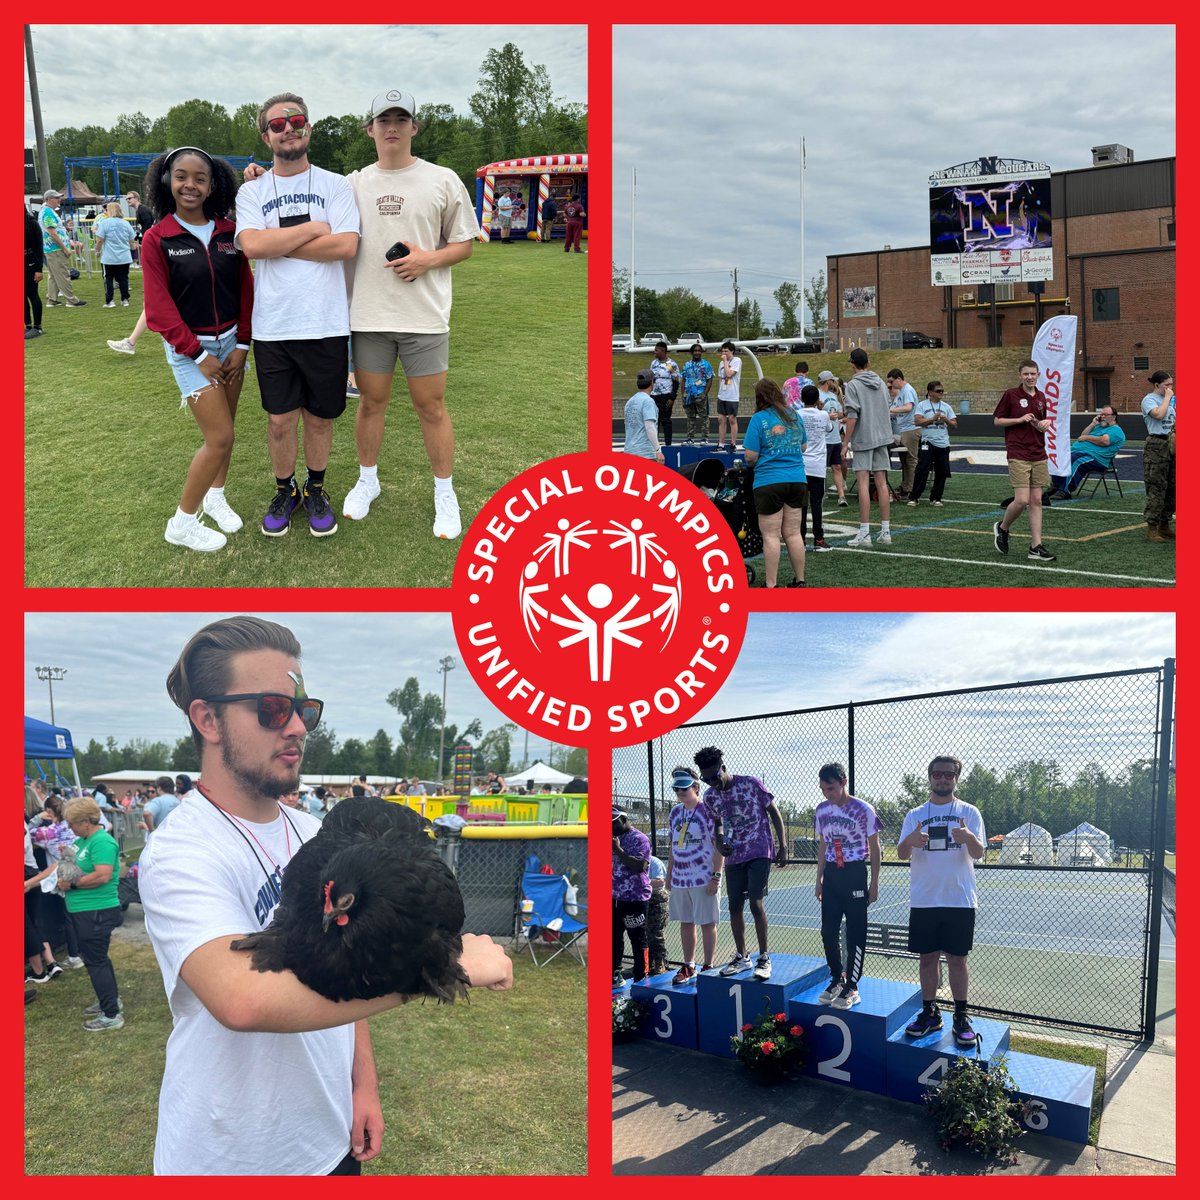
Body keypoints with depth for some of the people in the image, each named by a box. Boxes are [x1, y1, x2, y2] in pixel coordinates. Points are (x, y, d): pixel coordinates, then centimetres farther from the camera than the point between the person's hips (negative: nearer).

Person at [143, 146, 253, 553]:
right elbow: (159, 308, -11)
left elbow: (245, 290, 4)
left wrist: (242, 344, -3)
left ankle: (215, 496, 35)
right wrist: (199, 355, -13)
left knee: (224, 428, 12)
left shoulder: (229, 233, 1)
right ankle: (182, 523, 5)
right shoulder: (157, 239, -10)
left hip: (230, 342, 5)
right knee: (220, 438, -9)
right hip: (189, 349, -4)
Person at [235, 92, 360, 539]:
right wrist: (312, 228, -10)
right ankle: (285, 490, 28)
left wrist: (278, 243, -11)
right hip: (272, 328, 1)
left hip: (325, 325, 0)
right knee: (280, 418, 8)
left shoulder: (335, 185, 2)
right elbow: (252, 245, -13)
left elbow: (346, 246, -13)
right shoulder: (252, 191, 5)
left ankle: (315, 490, 29)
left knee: (320, 416, 10)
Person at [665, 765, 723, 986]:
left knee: (707, 923, 2)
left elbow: (719, 847, -10)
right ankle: (688, 966, 20)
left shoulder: (708, 810, -9)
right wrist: (669, 874, 16)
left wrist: (716, 876, -15)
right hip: (679, 879, 6)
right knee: (685, 922, 11)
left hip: (704, 879, -6)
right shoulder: (675, 812, 10)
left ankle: (708, 966, 11)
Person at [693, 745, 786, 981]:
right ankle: (741, 957, 20)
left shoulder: (751, 784, -12)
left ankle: (764, 959, -3)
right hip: (734, 856, 5)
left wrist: (783, 846, -7)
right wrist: (719, 841, -3)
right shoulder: (710, 797, 2)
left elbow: (774, 813, -4)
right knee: (734, 906, 6)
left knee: (756, 903, -13)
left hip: (759, 853, -5)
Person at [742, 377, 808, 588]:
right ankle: (800, 581, 18)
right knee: (793, 533, 12)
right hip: (797, 480, 5)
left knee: (771, 536, 0)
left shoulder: (759, 419, -9)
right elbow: (803, 446, 20)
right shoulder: (794, 415, 8)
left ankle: (770, 585, 2)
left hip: (769, 482, -5)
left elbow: (750, 456, -12)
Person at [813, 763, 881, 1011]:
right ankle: (836, 979, 23)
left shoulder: (863, 810, -10)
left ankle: (851, 988, 7)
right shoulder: (821, 811, 5)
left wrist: (874, 884, -5)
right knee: (828, 931, 5)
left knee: (855, 934, 0)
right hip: (831, 875, 5)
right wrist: (819, 880, 13)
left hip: (855, 874, -5)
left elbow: (874, 849, -4)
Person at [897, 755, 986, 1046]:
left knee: (957, 959, 3)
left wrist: (969, 838, -31)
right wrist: (910, 841, -24)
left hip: (960, 900, -2)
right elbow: (901, 854, 0)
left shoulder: (969, 812, 2)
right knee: (928, 958, 7)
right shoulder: (915, 815, 7)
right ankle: (929, 1013, 19)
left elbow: (979, 853, -7)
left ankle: (961, 1017, 14)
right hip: (923, 901, 2)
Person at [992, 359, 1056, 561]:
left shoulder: (1041, 397, 12)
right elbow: (997, 420, -1)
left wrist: (1045, 423, 3)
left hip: (1038, 455, 6)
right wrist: (1020, 419, -13)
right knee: (1022, 500, -13)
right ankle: (1002, 528, 15)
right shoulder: (1011, 395, -4)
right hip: (1018, 455, -5)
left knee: (1036, 501, 2)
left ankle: (1036, 547, 3)